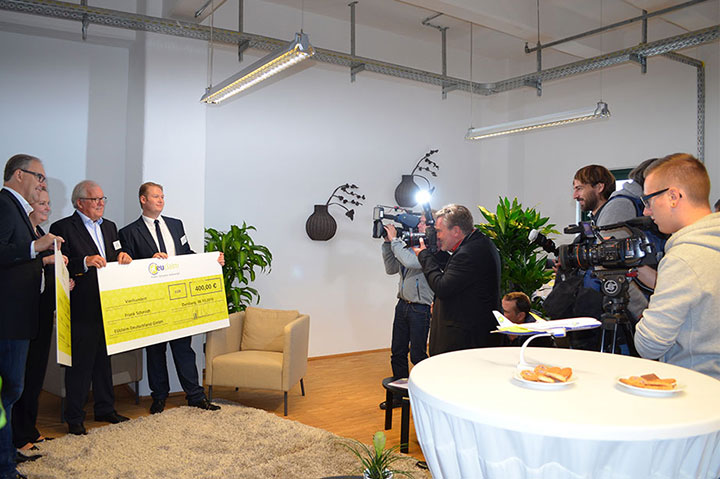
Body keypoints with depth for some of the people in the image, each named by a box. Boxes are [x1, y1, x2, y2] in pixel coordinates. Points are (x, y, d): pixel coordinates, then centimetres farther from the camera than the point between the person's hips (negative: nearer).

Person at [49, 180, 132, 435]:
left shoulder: (109, 226, 15)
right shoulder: (63, 227, -5)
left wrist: (122, 257, -5)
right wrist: (85, 261, -27)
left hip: (108, 306, 6)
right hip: (82, 309, -6)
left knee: (104, 360, 16)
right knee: (80, 363, 1)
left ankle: (105, 409, 28)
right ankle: (74, 418, 14)